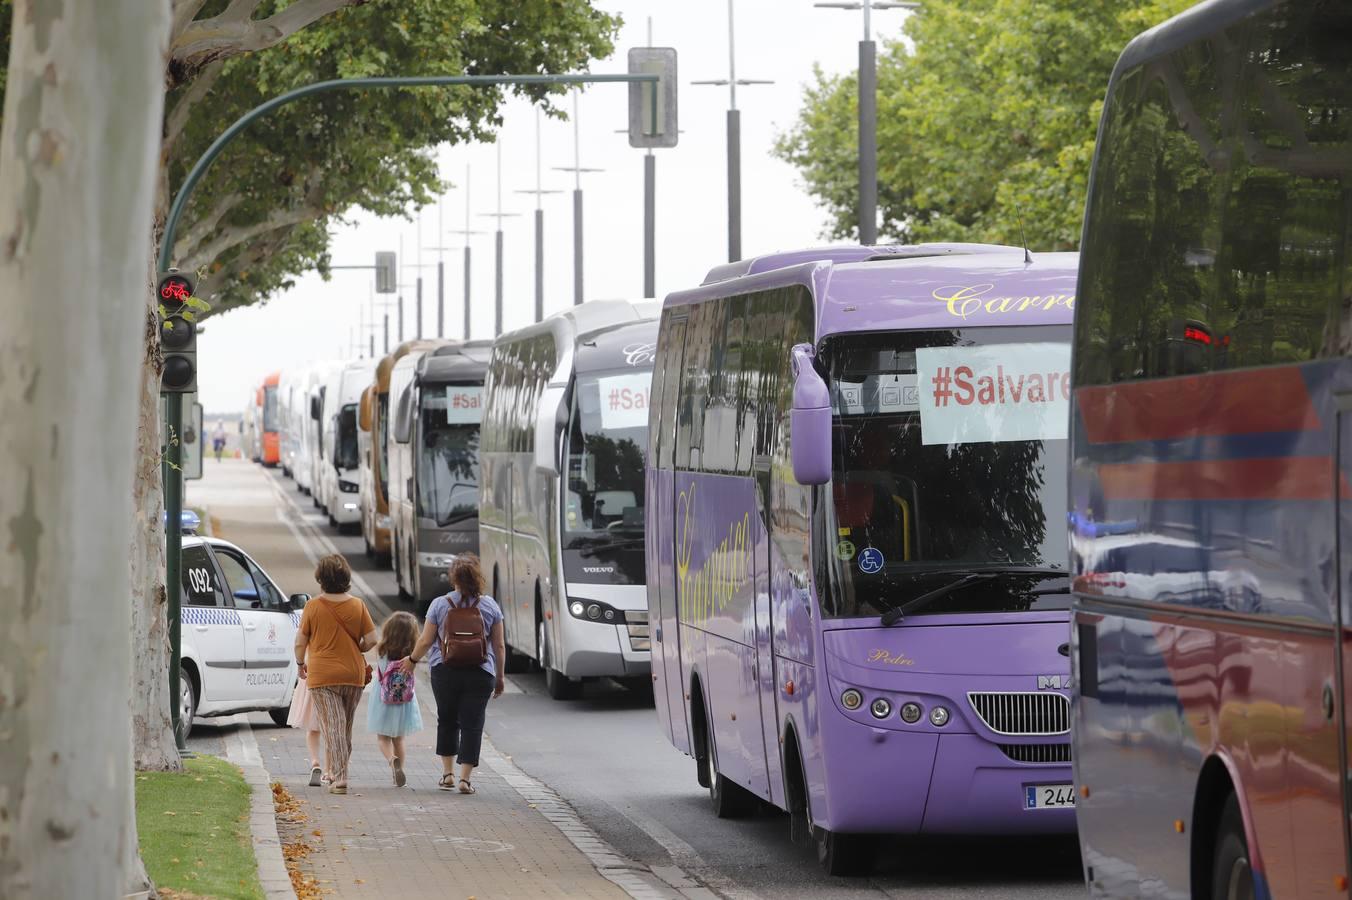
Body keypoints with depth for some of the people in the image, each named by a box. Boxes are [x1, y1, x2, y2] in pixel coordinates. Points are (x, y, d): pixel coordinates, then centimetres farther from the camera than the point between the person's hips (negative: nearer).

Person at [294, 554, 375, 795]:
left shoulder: (313, 606, -8)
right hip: (354, 674, 3)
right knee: (346, 728, 17)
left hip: (322, 675, -3)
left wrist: (301, 663, 16)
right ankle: (337, 772, 29)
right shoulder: (357, 606, -3)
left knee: (332, 727, -4)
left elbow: (300, 642, -2)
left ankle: (339, 778, -13)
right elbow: (371, 641, -2)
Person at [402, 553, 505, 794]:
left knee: (447, 720, 17)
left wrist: (412, 660, 17)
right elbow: (499, 646, 4)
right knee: (472, 724, 1)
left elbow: (425, 641, -1)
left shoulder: (439, 605, -2)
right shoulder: (489, 605, 1)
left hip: (445, 672, 0)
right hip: (480, 673, 0)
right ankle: (465, 778, -4)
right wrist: (500, 677, 13)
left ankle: (447, 773, 16)